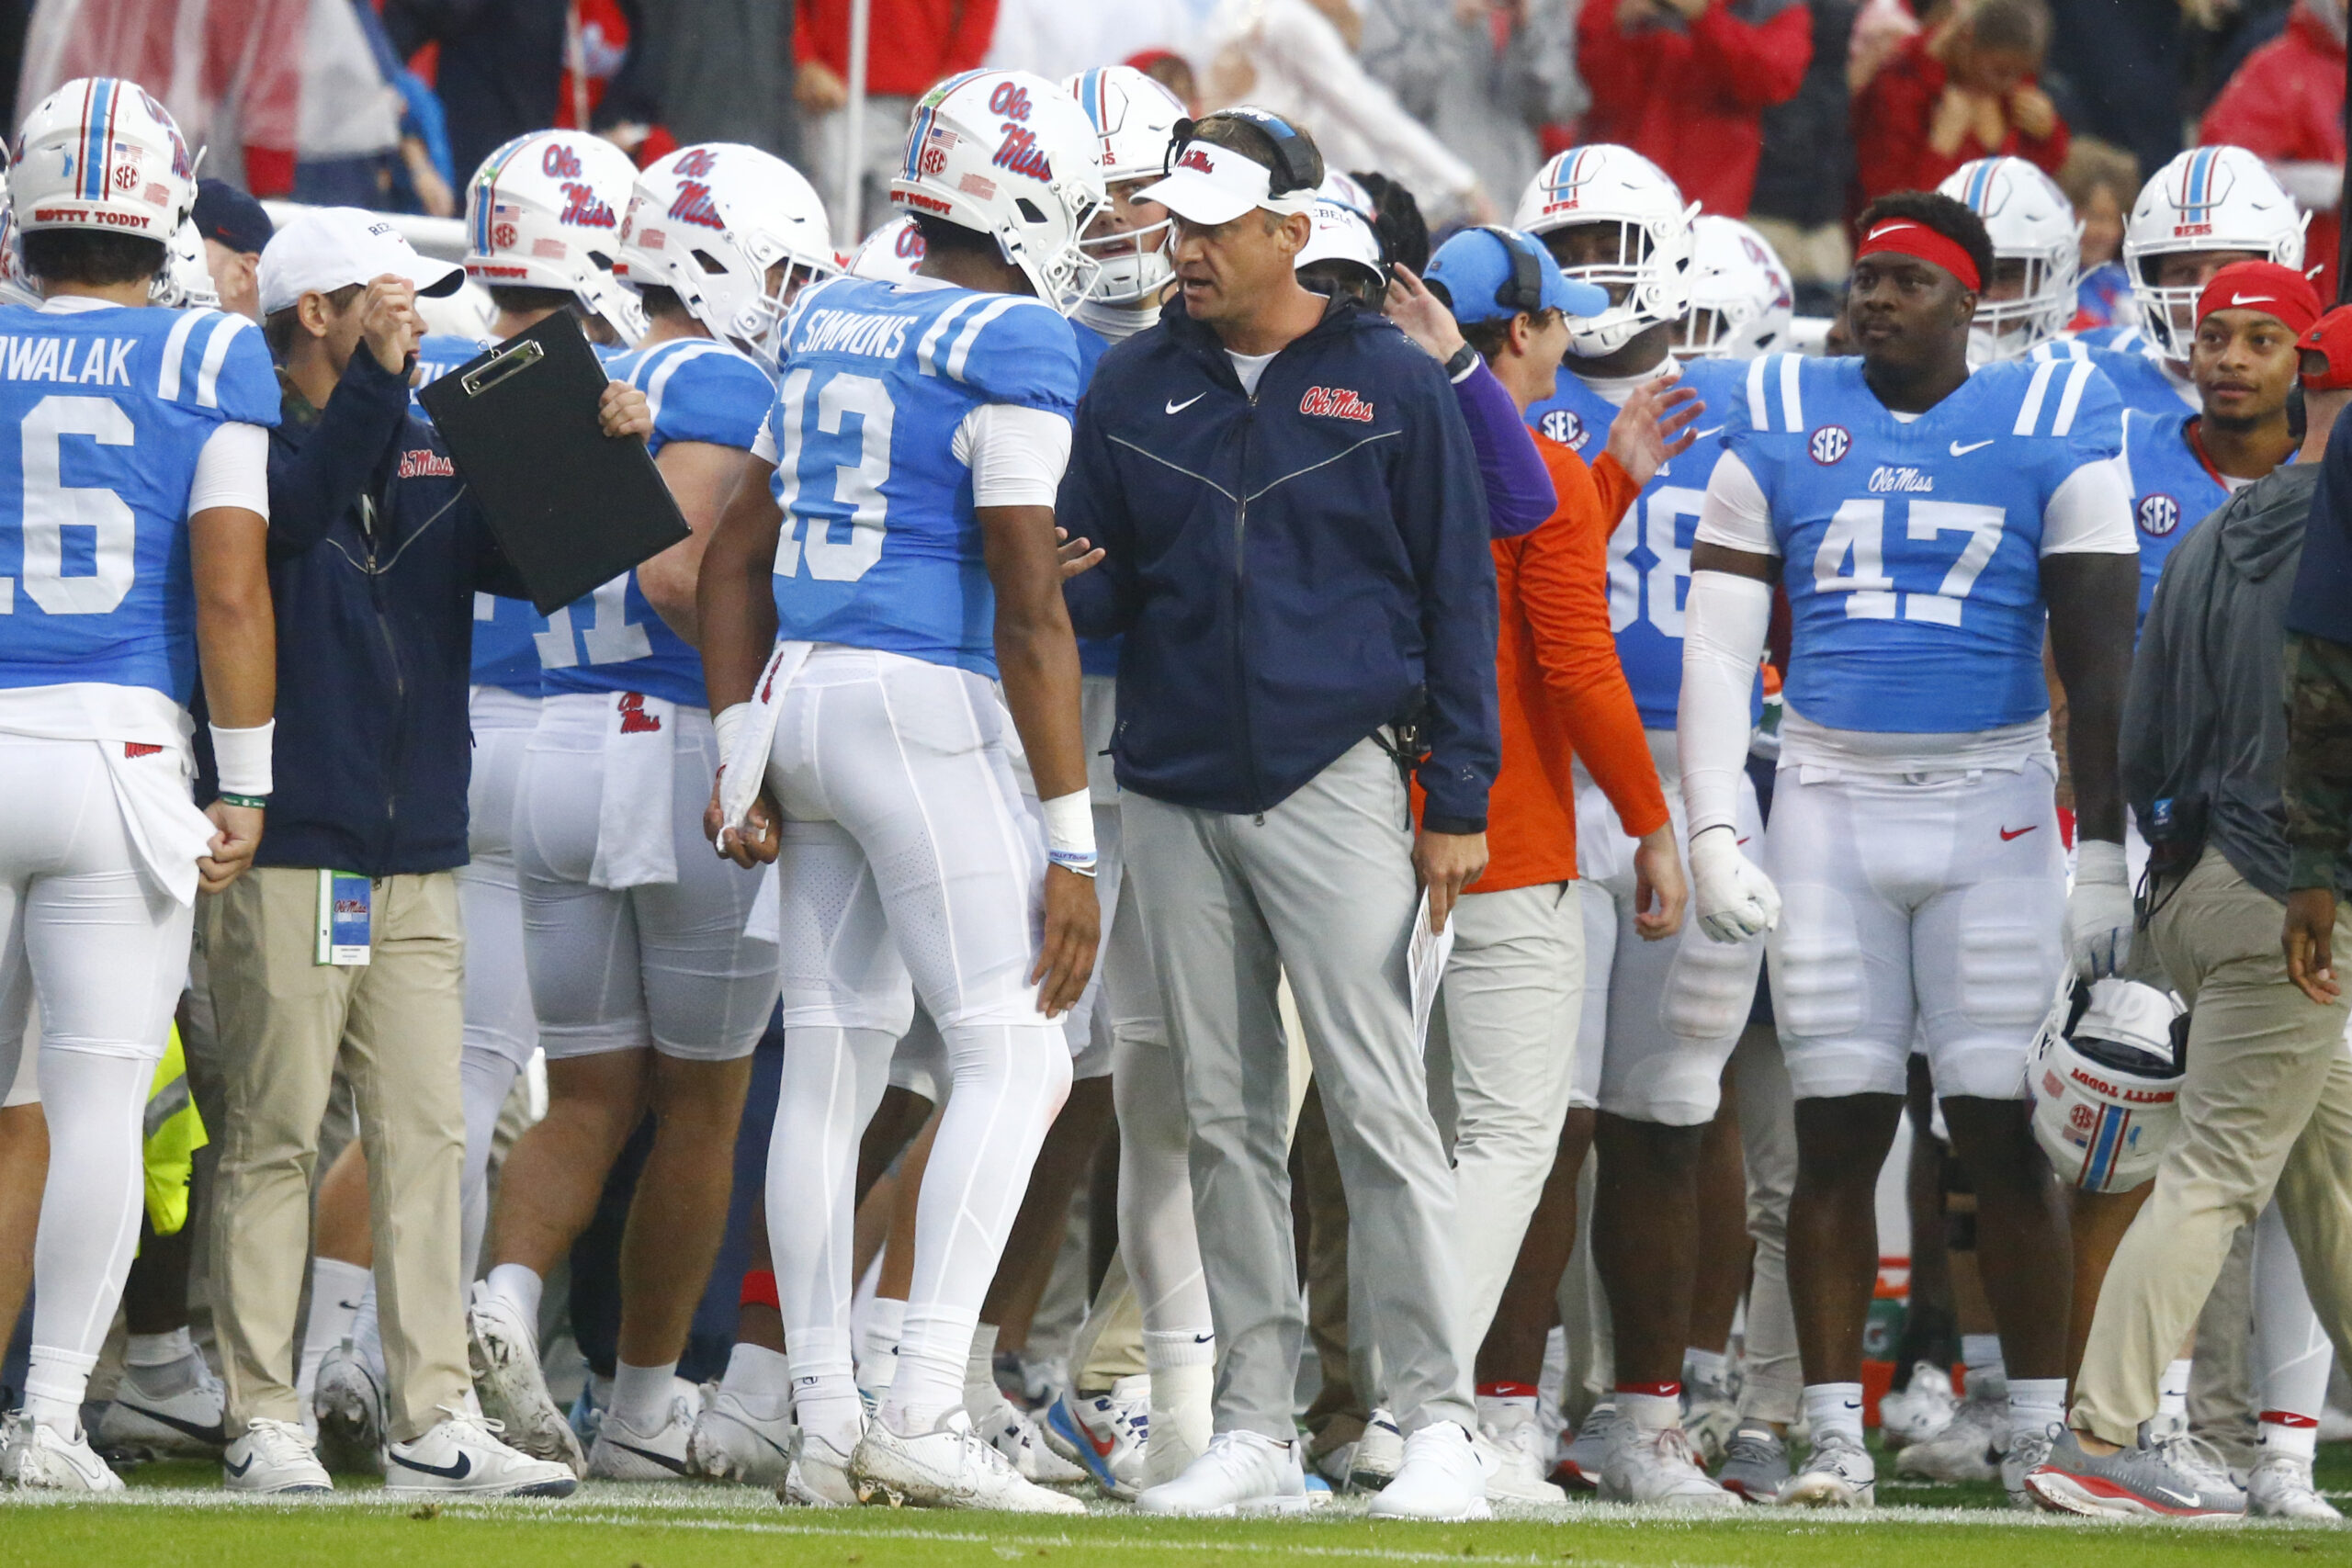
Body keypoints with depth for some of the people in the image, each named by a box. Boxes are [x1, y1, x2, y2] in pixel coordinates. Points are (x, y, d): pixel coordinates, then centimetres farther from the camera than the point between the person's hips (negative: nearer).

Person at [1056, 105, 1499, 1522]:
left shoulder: (1391, 385, 0)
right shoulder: (1137, 387, 10)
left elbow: (1455, 595, 3)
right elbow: (1101, 589, 15)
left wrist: (1460, 798, -1)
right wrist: (1064, 581, -10)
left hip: (1334, 782, -4)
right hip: (1177, 792, 4)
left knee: (1378, 1108, -9)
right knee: (1228, 1121, 6)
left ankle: (1440, 1420, -5)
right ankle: (1257, 1428, 11)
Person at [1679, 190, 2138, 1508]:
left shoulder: (2053, 427, 1)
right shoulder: (1783, 423, 6)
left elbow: (2099, 658, 0)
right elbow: (1719, 647, 4)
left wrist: (2103, 852, -4)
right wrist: (1713, 835, -4)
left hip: (1994, 806, -2)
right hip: (1831, 805, 2)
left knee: (2005, 1133, -3)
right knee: (1838, 1132, 1)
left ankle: (2041, 1432, 4)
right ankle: (1836, 1434, 5)